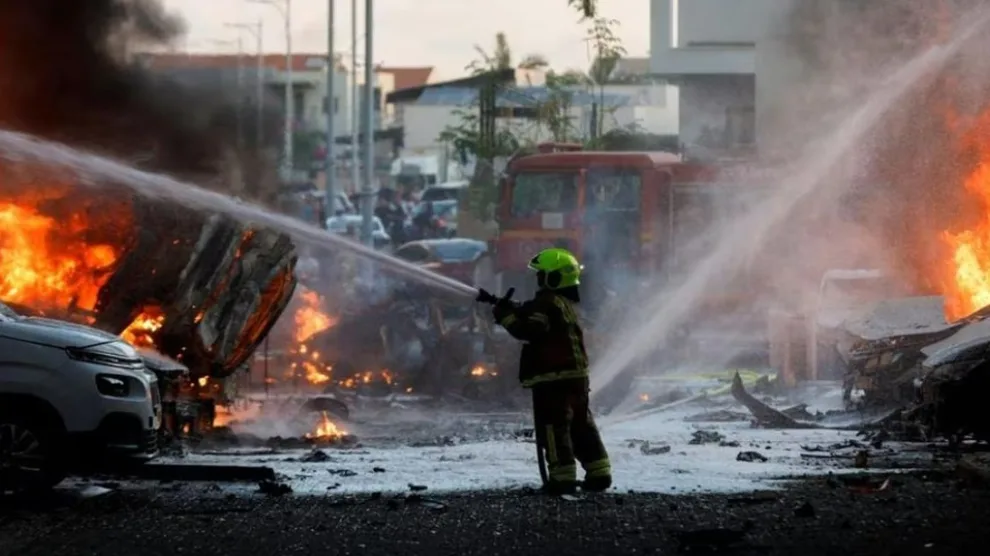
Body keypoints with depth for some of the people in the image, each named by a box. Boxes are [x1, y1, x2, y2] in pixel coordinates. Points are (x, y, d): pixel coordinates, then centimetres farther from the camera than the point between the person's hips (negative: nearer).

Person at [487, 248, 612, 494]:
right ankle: (599, 473, 15)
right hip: (576, 375, 10)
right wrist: (512, 309, 13)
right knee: (582, 425, 14)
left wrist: (504, 316, -16)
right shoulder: (565, 304, 20)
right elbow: (531, 314, 25)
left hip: (553, 377, -10)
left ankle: (563, 477, -10)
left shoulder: (548, 303, -13)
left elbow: (530, 329, -25)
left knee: (554, 426, -7)